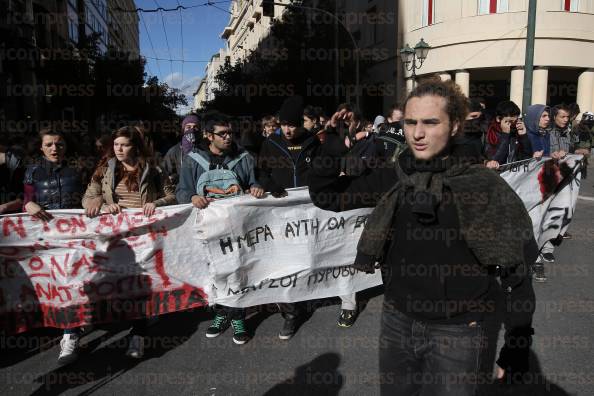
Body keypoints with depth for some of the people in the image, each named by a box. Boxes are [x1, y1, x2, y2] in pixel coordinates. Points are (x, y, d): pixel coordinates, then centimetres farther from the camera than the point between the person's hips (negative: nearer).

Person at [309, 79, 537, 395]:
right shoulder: (393, 178, -5)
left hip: (458, 332, -4)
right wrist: (335, 143, -15)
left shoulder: (485, 187, -15)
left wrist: (517, 347, -8)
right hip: (397, 321, 4)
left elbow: (516, 273, -9)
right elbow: (324, 195, -1)